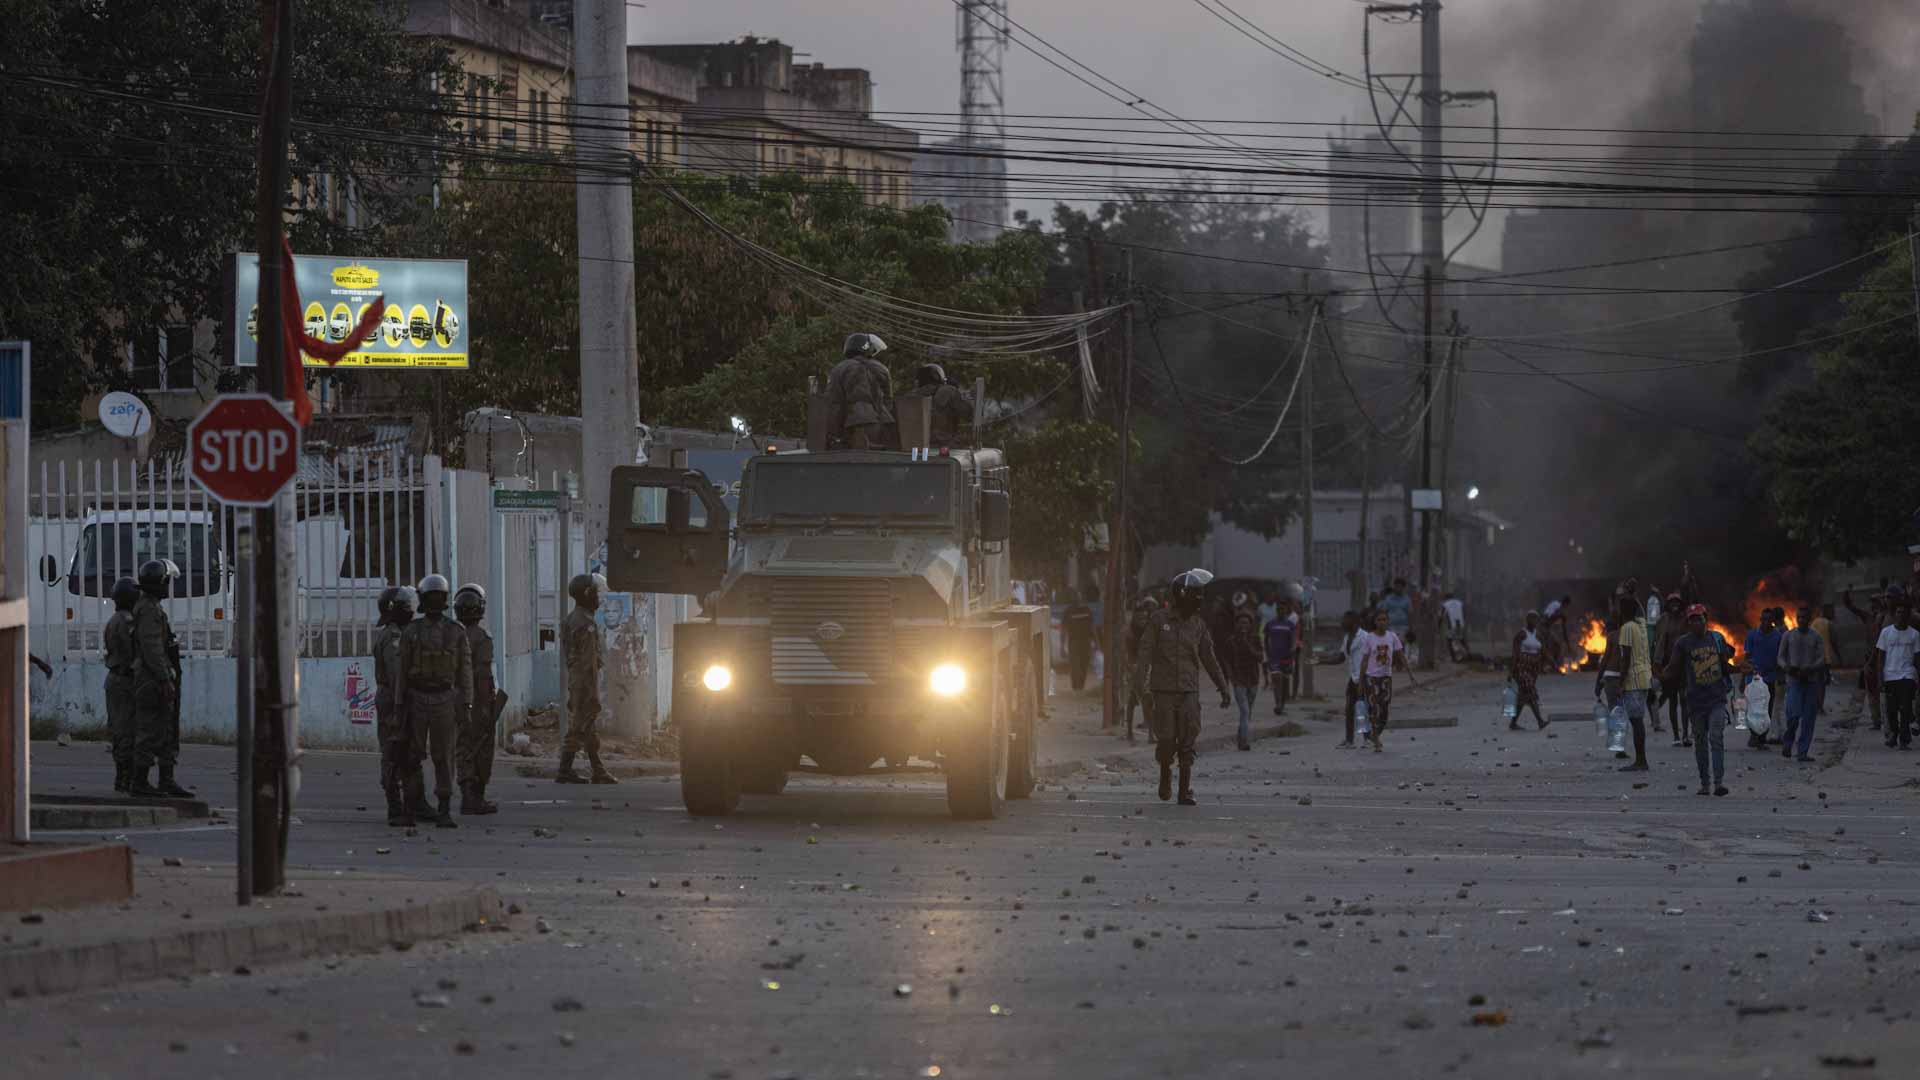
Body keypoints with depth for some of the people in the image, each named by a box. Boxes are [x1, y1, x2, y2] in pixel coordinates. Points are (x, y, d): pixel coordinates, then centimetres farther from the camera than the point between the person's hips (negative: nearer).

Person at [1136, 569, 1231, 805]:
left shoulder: (1197, 624, 9)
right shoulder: (1159, 620, 0)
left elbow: (1208, 657, 14)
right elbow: (1145, 653, -2)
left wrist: (1223, 688, 11)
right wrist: (1142, 685, -13)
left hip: (1189, 691, 2)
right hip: (1163, 690, -2)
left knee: (1187, 743, -4)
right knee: (1166, 739, -5)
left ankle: (1185, 791, -1)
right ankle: (1165, 773, 24)